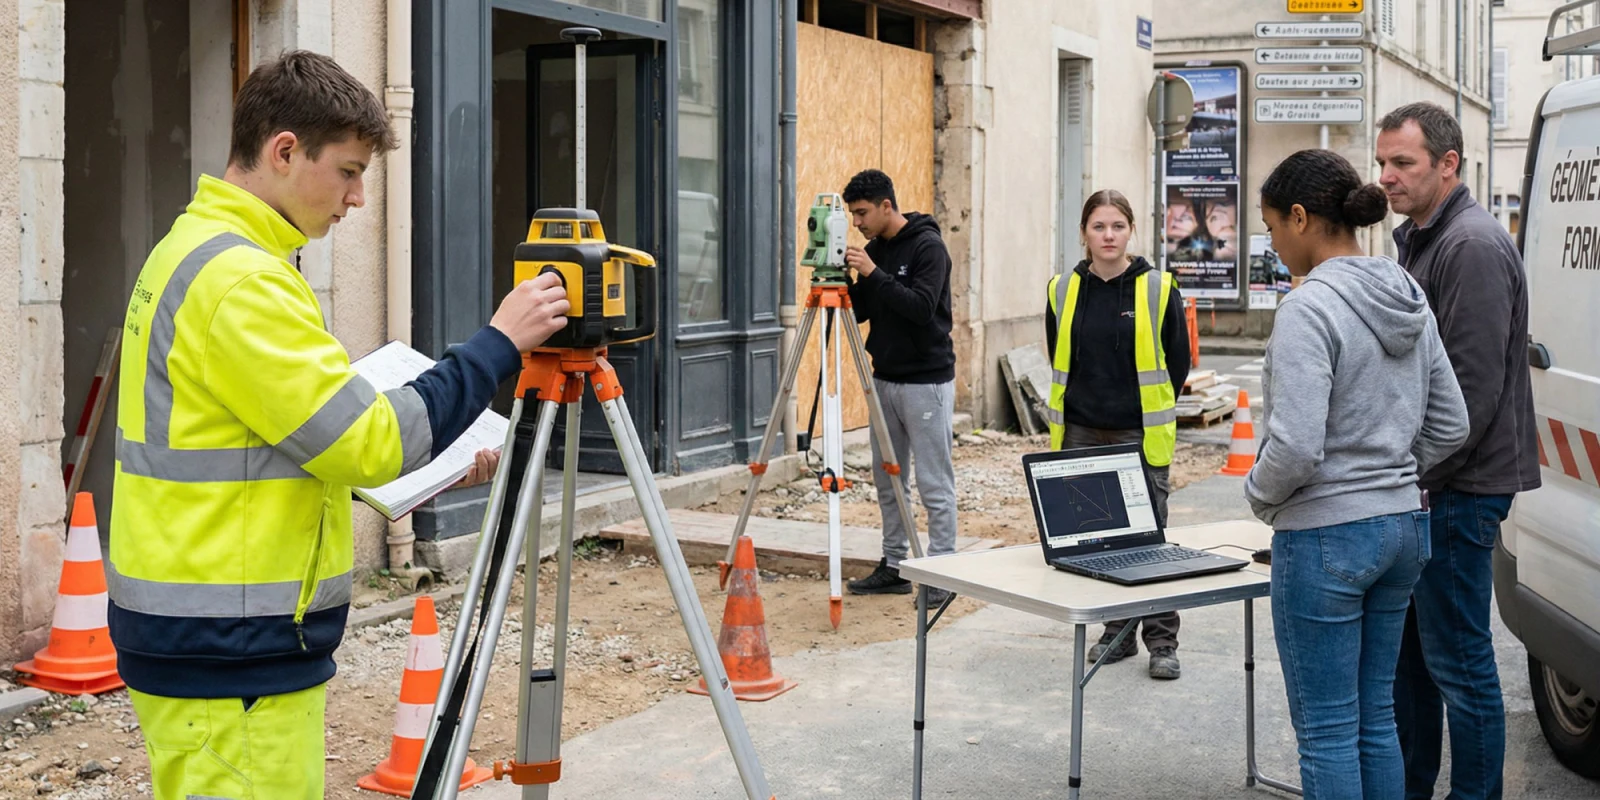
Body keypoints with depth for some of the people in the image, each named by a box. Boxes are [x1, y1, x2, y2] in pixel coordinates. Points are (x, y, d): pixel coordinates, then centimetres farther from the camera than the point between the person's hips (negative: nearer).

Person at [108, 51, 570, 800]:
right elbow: (369, 442, -20)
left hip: (195, 639, 10)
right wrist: (498, 343, -13)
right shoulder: (240, 280, -19)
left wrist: (430, 458, 12)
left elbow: (298, 432, 19)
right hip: (231, 654, -10)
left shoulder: (189, 251, 13)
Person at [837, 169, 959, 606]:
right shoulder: (874, 249, 10)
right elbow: (860, 311, 12)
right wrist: (846, 280, -5)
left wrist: (874, 274, -24)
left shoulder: (928, 246, -12)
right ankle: (894, 566, 21)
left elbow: (922, 307, -23)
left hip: (925, 381, -8)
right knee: (887, 479, 12)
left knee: (934, 484, -3)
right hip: (885, 378, 8)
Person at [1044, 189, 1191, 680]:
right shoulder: (1063, 291, 3)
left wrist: (1150, 414, 8)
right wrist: (1088, 406, 13)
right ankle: (1117, 632, 22)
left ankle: (1161, 643, 7)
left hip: (1140, 436, -3)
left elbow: (1178, 363, 3)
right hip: (1082, 434, 3)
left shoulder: (1158, 289, -5)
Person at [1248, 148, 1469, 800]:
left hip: (1325, 536, -8)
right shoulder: (1409, 301, 8)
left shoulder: (1309, 308, -18)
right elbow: (1449, 427, 13)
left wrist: (1260, 494, -5)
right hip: (1404, 525, 9)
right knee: (1376, 716, 18)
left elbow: (1295, 447, -24)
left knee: (1326, 732, 3)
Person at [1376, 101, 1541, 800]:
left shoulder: (1474, 245, -15)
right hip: (1417, 485, 10)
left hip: (1460, 489, -10)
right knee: (1405, 649, 17)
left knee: (1457, 663, -3)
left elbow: (1474, 384, -21)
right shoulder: (1417, 240, 16)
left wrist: (1423, 479, -18)